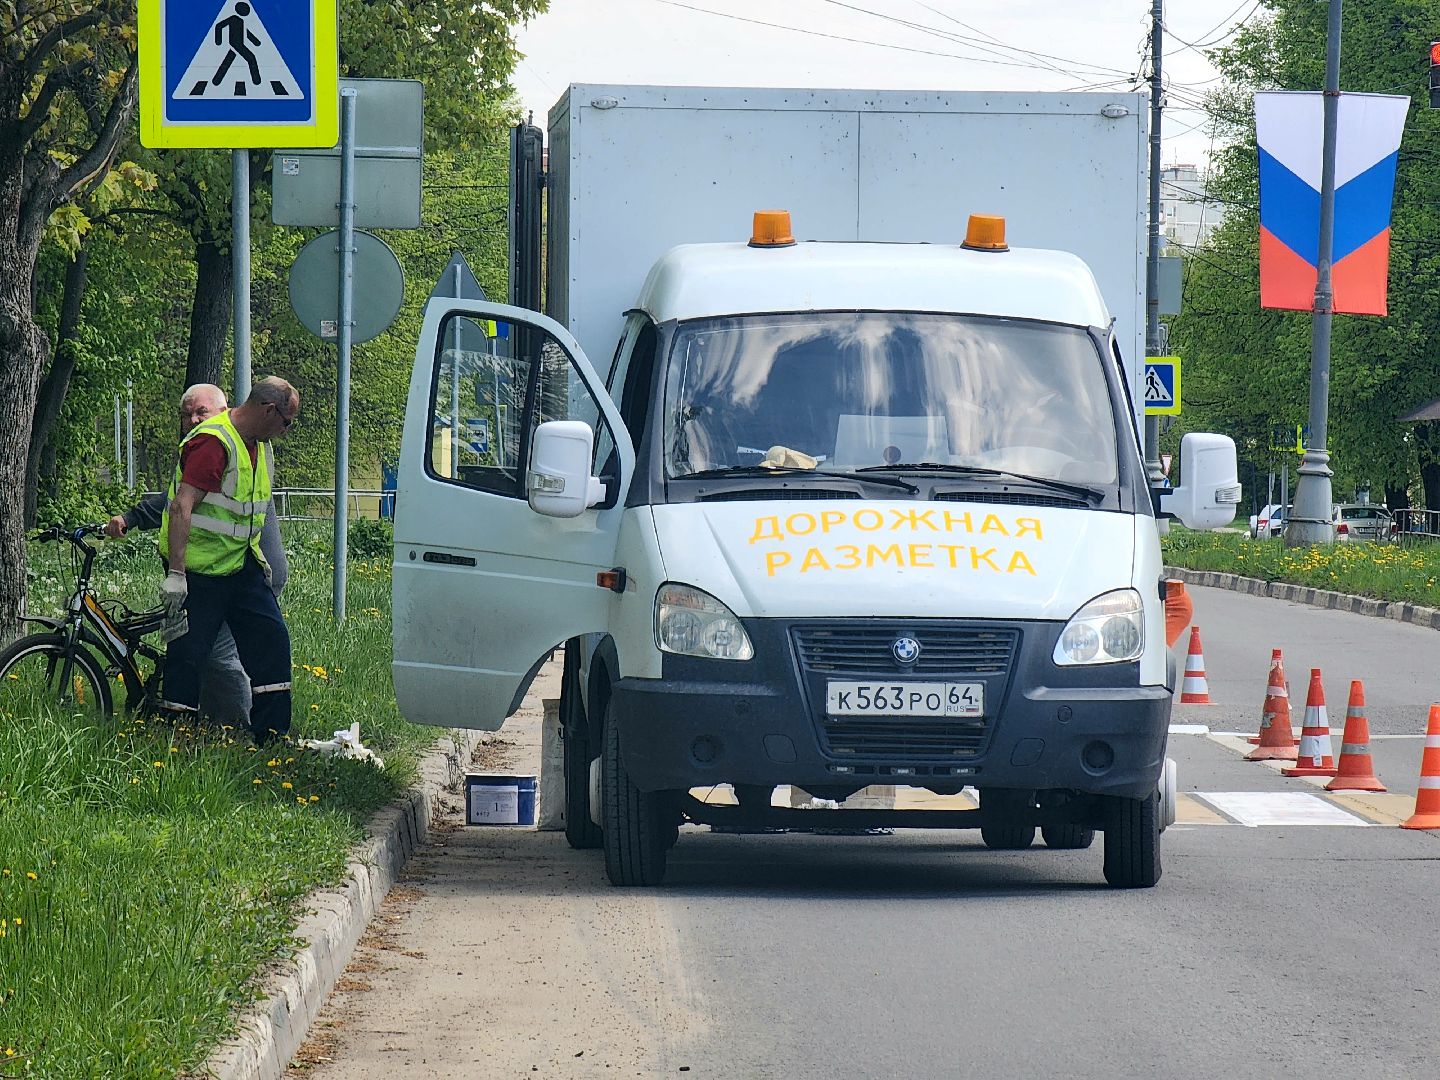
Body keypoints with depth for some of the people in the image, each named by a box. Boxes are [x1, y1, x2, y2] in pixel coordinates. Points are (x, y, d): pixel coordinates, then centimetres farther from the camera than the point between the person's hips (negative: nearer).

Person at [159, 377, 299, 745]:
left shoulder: (259, 444, 11)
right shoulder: (214, 443, -20)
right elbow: (182, 507, -27)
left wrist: (256, 556, 22)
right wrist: (176, 574, -31)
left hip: (240, 565, 9)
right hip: (199, 570, -9)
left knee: (271, 638, 5)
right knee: (189, 653, -6)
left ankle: (271, 735, 10)